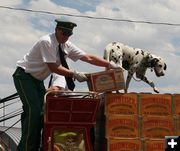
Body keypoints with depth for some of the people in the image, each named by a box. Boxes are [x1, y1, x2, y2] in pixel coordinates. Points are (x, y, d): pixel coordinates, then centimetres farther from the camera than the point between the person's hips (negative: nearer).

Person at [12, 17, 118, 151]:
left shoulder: (67, 45, -1)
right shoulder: (47, 42, -23)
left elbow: (88, 58, -2)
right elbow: (53, 67, -26)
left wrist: (109, 64, -10)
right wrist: (74, 74, -28)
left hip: (37, 80, 8)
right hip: (24, 76, -8)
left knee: (42, 110, 3)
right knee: (33, 110, -18)